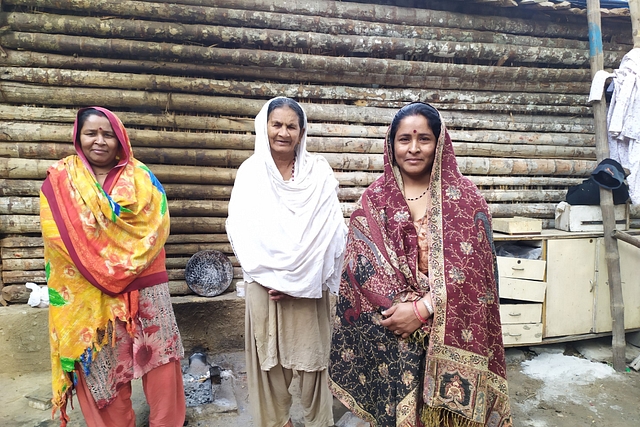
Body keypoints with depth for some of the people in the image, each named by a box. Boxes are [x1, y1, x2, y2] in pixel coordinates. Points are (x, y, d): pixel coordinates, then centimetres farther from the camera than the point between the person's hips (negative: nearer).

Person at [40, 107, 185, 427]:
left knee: (159, 352, 5)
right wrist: (100, 270, -12)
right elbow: (57, 233, -5)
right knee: (102, 363, 10)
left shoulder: (140, 176, 3)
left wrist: (124, 265, -14)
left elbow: (157, 224, -5)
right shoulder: (59, 179, 3)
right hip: (88, 290, 0)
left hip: (143, 284, 1)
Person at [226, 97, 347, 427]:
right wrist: (270, 276, -11)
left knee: (312, 354, 8)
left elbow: (331, 231, -5)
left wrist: (299, 278, -11)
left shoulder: (319, 171, -1)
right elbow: (239, 230, -4)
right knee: (268, 356, 10)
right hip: (264, 282, 1)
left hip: (310, 284, 0)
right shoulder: (250, 172, 1)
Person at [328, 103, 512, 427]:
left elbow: (471, 268, -9)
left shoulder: (464, 197, -2)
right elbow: (361, 265, -5)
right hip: (388, 333, 1)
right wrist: (401, 305, -15)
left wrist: (422, 309, -17)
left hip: (447, 335, 0)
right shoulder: (374, 199, 2)